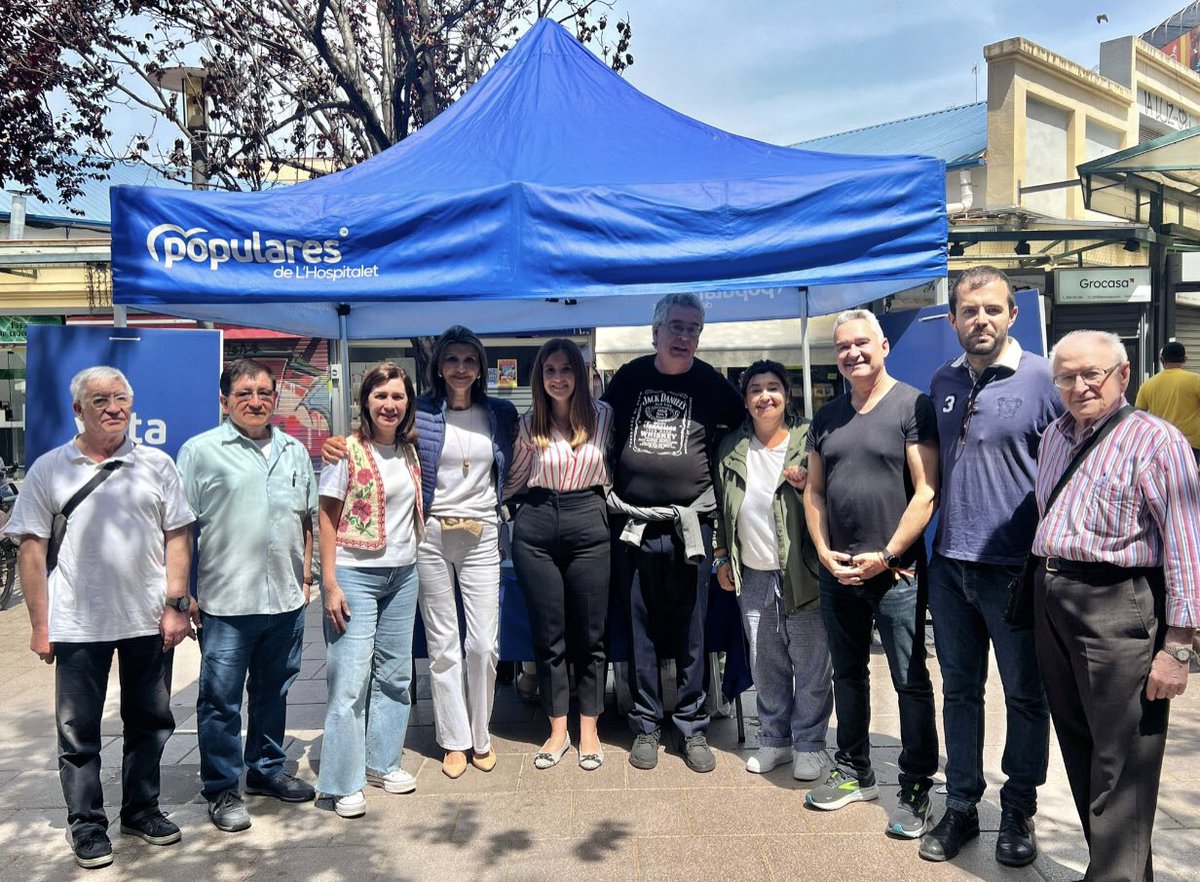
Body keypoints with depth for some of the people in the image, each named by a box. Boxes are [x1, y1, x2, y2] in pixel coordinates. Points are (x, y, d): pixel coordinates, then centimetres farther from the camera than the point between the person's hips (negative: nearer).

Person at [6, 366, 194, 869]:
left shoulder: (157, 465, 3)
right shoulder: (50, 469, 1)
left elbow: (176, 537, 4)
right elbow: (32, 549, 1)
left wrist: (175, 606, -3)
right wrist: (40, 624, -3)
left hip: (148, 621, 2)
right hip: (77, 626, -1)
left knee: (149, 722, 13)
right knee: (78, 731, 9)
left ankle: (141, 809, 31)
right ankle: (87, 825, 24)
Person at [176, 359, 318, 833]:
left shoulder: (294, 452, 11)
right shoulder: (201, 451, -4)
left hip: (286, 599, 5)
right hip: (226, 602, -4)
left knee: (274, 691, 17)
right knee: (221, 699, 4)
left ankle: (267, 769, 34)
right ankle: (222, 790, 19)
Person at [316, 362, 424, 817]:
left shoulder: (409, 451, 9)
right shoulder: (347, 451, -8)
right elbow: (327, 517, -8)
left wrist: (414, 561, 10)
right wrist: (330, 582, -13)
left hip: (402, 575, 6)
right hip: (355, 575, -6)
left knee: (394, 673, 12)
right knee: (350, 678, -4)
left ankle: (382, 761, 26)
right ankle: (343, 782, 6)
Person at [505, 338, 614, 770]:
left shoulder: (603, 415, 1)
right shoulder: (529, 424, 4)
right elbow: (514, 478, 14)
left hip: (589, 524, -1)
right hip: (536, 526, 1)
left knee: (590, 635, 6)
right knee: (548, 635, 7)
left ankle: (589, 730, 21)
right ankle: (557, 731, 20)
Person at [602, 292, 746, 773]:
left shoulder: (711, 384, 3)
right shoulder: (629, 377, 7)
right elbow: (603, 431, 18)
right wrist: (609, 490, 12)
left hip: (689, 525, -1)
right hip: (632, 524, 1)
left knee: (690, 633, 5)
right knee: (639, 630, 8)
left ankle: (693, 728, 18)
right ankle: (646, 726, 20)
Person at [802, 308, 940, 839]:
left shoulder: (912, 406, -6)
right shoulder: (827, 417, 11)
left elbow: (928, 492, -12)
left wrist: (885, 556, -14)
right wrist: (825, 552, 0)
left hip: (895, 572, -6)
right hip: (837, 572, 6)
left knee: (911, 683, 2)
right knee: (847, 675, 16)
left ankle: (915, 789, 15)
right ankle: (853, 772, 30)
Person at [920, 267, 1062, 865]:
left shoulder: (1042, 379, -9)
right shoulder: (943, 383, 7)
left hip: (1016, 569, -4)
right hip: (949, 565, 5)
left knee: (1025, 695, 10)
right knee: (959, 690, 14)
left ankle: (1019, 811, 28)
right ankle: (960, 807, 28)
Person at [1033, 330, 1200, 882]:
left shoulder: (1155, 439, -9)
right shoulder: (1055, 437, 14)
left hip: (1116, 608, -8)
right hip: (1050, 603, 8)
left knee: (1121, 764, -3)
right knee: (1077, 748, 17)